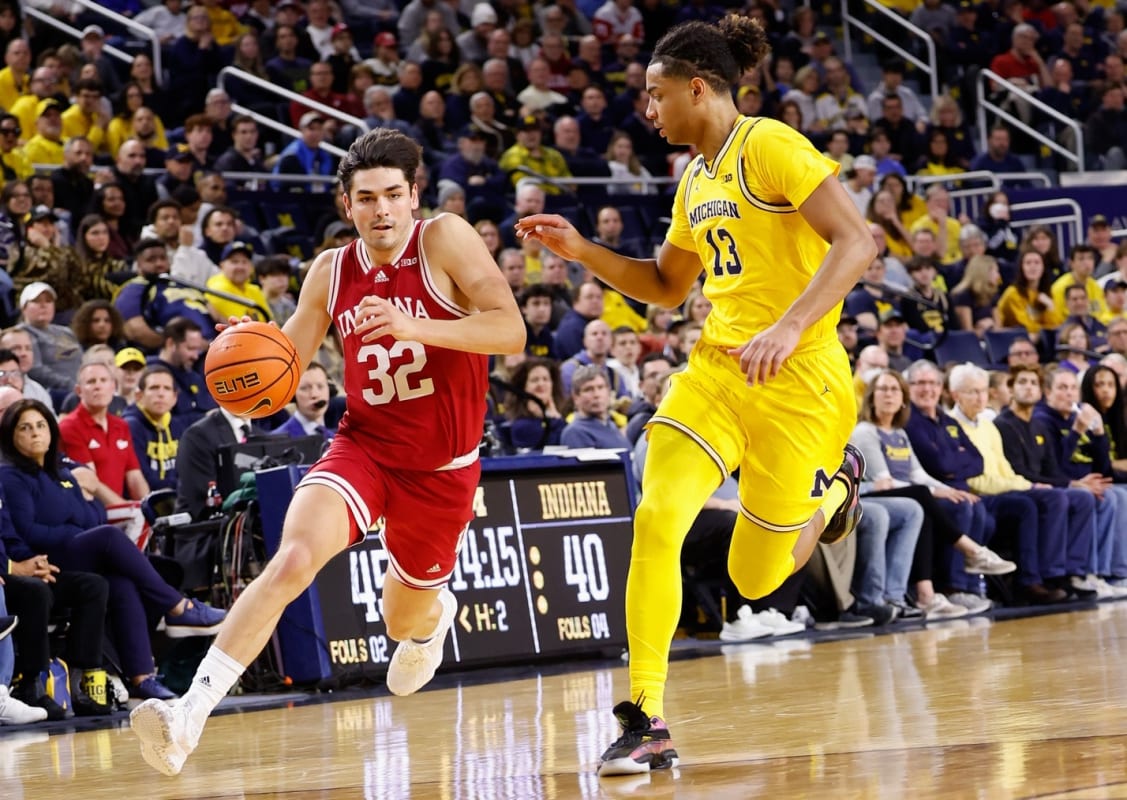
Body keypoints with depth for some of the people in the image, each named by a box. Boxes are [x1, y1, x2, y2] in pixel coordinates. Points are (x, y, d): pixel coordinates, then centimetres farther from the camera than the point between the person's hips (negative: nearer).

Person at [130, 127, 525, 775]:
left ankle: (435, 612, 60)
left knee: (405, 621, 18)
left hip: (441, 466, -1)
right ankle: (192, 713, -32)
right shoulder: (331, 272, -1)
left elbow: (511, 332, -23)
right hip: (363, 446, 1)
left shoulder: (445, 241, -14)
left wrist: (416, 328, -36)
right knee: (293, 558, -27)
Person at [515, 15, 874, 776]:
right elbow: (665, 286, 28)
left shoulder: (770, 147, -11)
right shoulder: (695, 181, 14)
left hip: (797, 378, -7)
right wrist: (581, 250, 13)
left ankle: (834, 484, 35)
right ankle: (648, 724, -13)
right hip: (717, 366, 7)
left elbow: (856, 242, -19)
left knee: (756, 578, 3)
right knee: (657, 520, -16)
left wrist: (789, 327, -30)